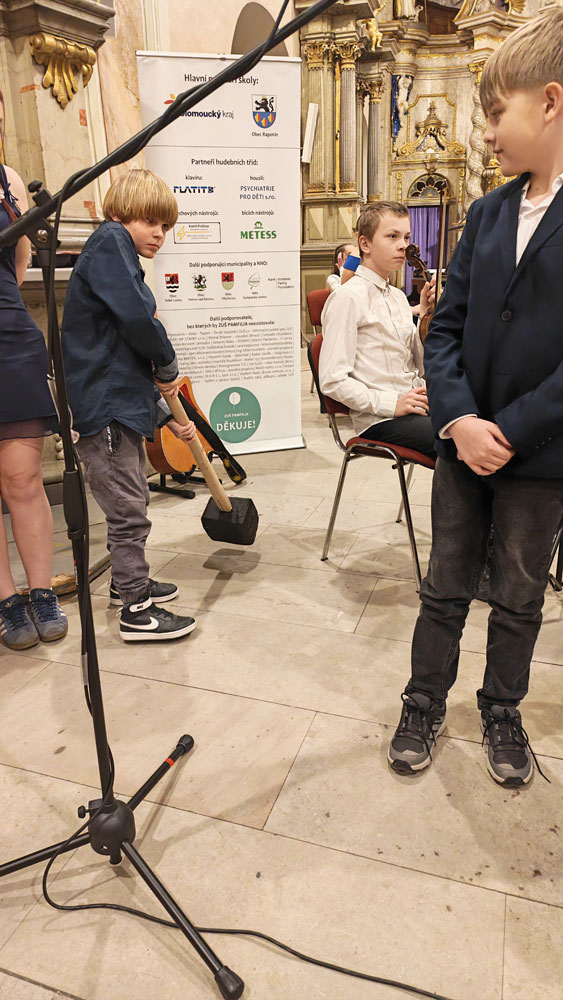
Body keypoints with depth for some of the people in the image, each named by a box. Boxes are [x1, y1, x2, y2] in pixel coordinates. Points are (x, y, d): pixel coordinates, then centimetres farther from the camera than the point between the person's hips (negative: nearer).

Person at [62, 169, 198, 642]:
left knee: (133, 500, 22)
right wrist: (169, 367, -7)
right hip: (106, 407, -10)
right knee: (129, 511, -2)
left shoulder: (125, 262, 20)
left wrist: (167, 418, 19)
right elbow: (136, 318, -24)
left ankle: (128, 580, 39)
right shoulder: (110, 240, -7)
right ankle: (136, 611, 11)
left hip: (125, 405, 10)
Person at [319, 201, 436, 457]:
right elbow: (332, 381, -13)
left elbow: (418, 367, 17)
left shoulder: (398, 297, 19)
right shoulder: (348, 298, -7)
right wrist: (391, 403, -19)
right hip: (380, 420, -8)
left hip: (416, 406, 8)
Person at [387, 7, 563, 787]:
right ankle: (424, 706, 30)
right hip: (463, 444, 4)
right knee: (445, 588, 13)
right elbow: (444, 326, 2)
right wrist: (458, 418, -12)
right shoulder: (488, 213, 7)